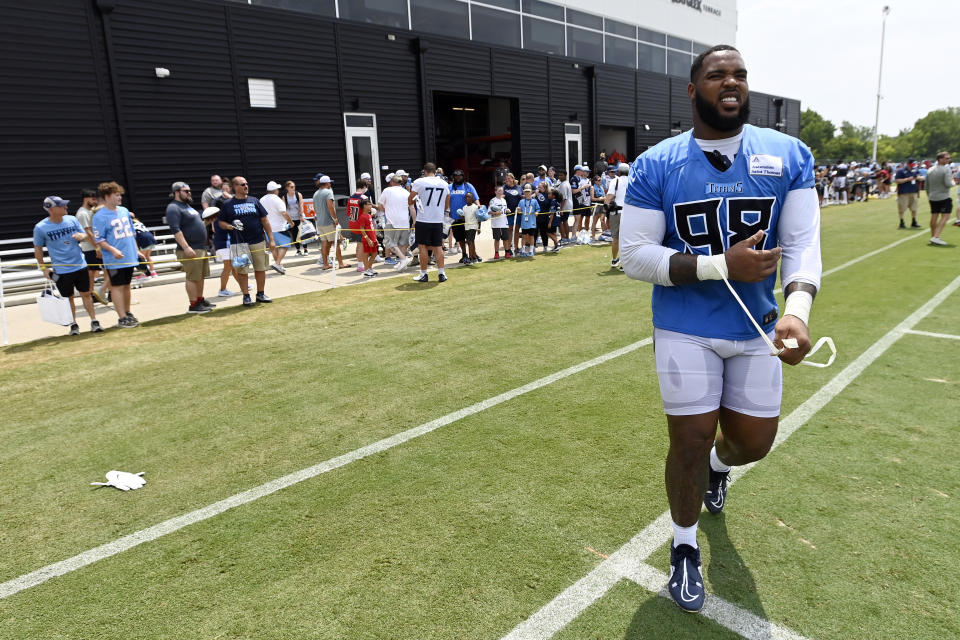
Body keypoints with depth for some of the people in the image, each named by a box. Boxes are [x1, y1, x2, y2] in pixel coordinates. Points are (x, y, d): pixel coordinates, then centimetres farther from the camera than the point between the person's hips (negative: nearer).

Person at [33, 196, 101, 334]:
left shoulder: (72, 220, 0)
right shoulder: (40, 228, -9)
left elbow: (85, 236, 8)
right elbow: (38, 249, 1)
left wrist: (81, 236, -16)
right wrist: (43, 268, 0)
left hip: (80, 266, 2)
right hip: (61, 270, -2)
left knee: (86, 294, 6)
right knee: (68, 298, 7)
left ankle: (94, 321, 13)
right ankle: (74, 325, 19)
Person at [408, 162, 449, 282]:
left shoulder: (419, 182, -5)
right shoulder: (444, 183, 8)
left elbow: (409, 201, -1)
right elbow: (447, 206, 17)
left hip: (423, 220, -3)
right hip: (438, 220, 4)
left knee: (423, 246, 4)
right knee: (438, 247, 10)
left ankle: (423, 274, 8)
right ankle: (441, 273, 9)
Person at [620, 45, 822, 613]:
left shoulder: (788, 156, -1)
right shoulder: (656, 166, -7)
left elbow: (803, 242, -9)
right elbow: (635, 255, -12)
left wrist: (796, 308, -28)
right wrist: (722, 266, -22)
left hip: (756, 329, 3)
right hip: (685, 329, -2)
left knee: (753, 441, 13)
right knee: (691, 442, 2)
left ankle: (719, 465, 53)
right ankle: (685, 547, 29)